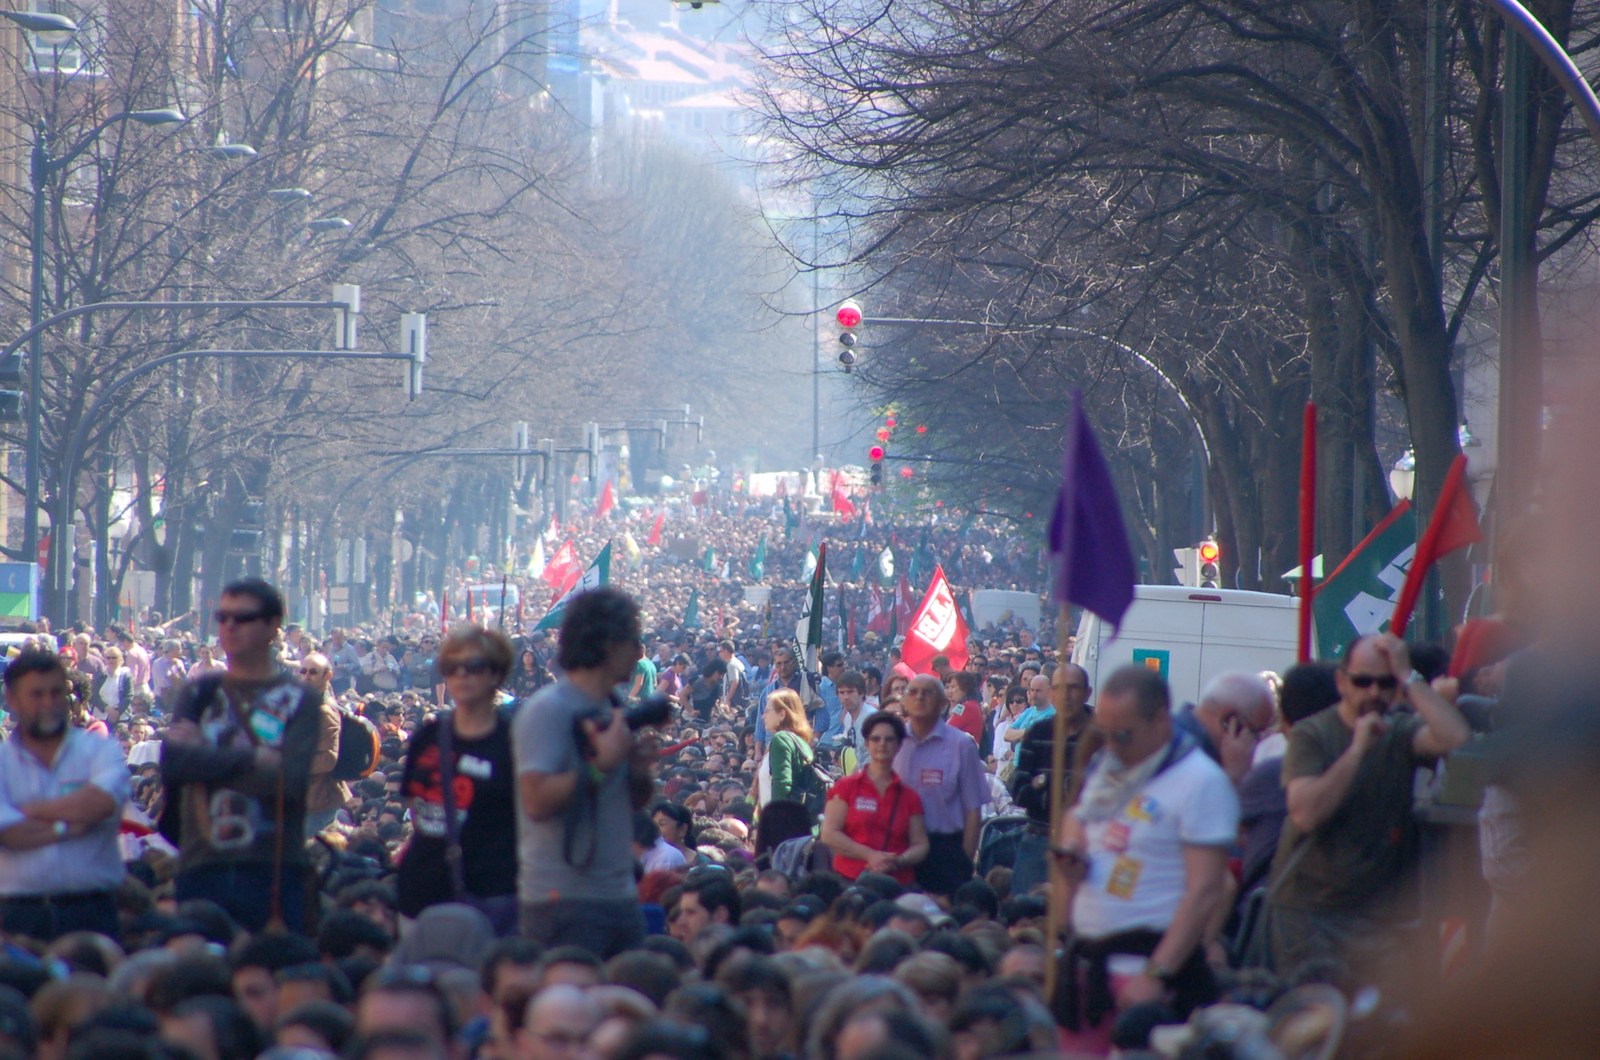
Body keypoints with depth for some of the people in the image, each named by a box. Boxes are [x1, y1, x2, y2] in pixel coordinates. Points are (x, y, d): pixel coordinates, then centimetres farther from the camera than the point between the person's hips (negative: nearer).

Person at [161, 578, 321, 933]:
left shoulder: (299, 701, 4)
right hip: (202, 867, 2)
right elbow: (172, 763, -3)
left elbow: (291, 780, -10)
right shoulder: (199, 694, 13)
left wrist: (204, 757, -5)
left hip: (274, 870, -2)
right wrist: (249, 758, -9)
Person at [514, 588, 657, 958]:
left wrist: (639, 771, 3)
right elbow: (537, 800, -22)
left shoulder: (612, 710, 15)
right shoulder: (547, 710, -11)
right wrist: (602, 764, -19)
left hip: (620, 897, 8)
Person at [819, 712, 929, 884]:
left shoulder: (909, 796, 12)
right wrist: (870, 856, -11)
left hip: (899, 882, 2)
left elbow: (920, 845, 11)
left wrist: (898, 862, -11)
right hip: (850, 880, -2)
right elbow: (828, 835, -2)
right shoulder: (846, 787, 6)